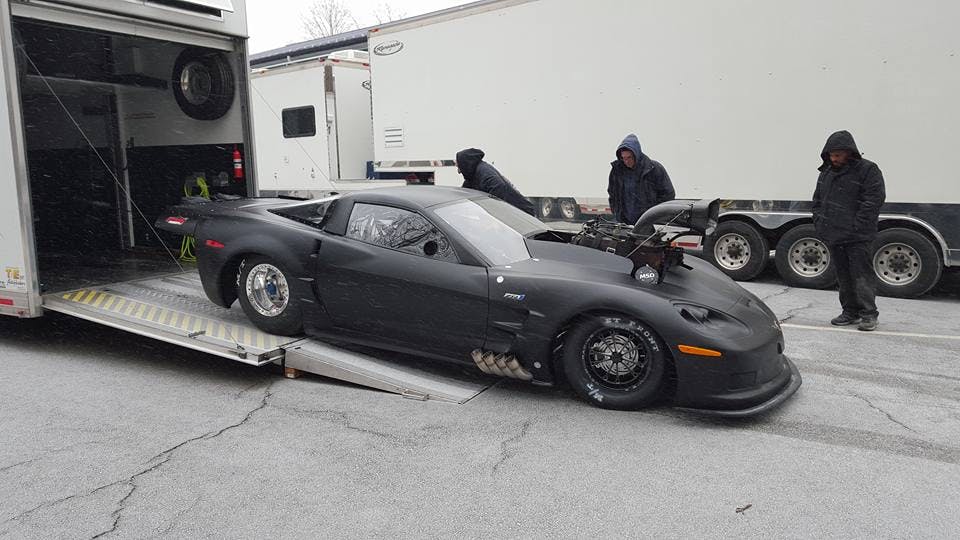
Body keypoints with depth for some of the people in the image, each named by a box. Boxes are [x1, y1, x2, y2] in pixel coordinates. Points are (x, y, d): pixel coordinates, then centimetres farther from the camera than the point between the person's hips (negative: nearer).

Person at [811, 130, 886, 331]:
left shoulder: (867, 170, -5)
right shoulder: (826, 172, 15)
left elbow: (874, 200, -12)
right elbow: (817, 200, 23)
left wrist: (856, 227, -17)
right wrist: (819, 223, 10)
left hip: (857, 237, -7)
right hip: (833, 236, 7)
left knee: (862, 274, -6)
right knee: (844, 275, 12)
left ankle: (868, 313, 1)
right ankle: (850, 312, 21)